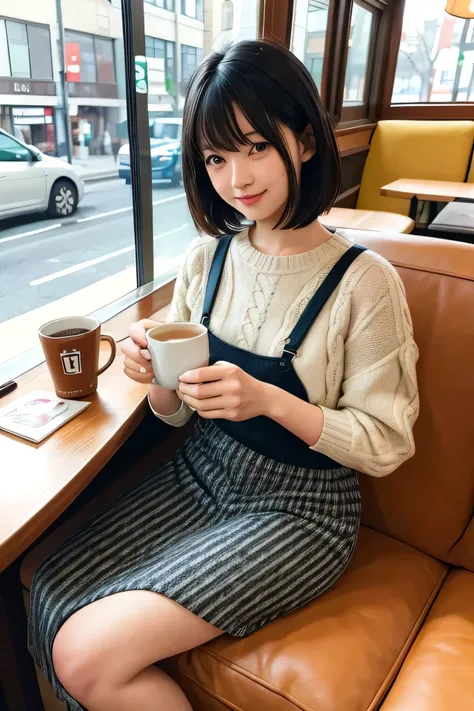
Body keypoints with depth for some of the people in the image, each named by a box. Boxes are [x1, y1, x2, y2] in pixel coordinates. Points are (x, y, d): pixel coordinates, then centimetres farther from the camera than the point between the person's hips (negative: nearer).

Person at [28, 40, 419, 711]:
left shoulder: (365, 282, -17)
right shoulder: (207, 256, -2)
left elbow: (386, 444, -12)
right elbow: (178, 410, 6)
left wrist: (270, 400, -26)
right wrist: (157, 375, -17)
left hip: (298, 508, -5)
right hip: (201, 474, 5)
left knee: (89, 656, -14)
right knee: (51, 597, -6)